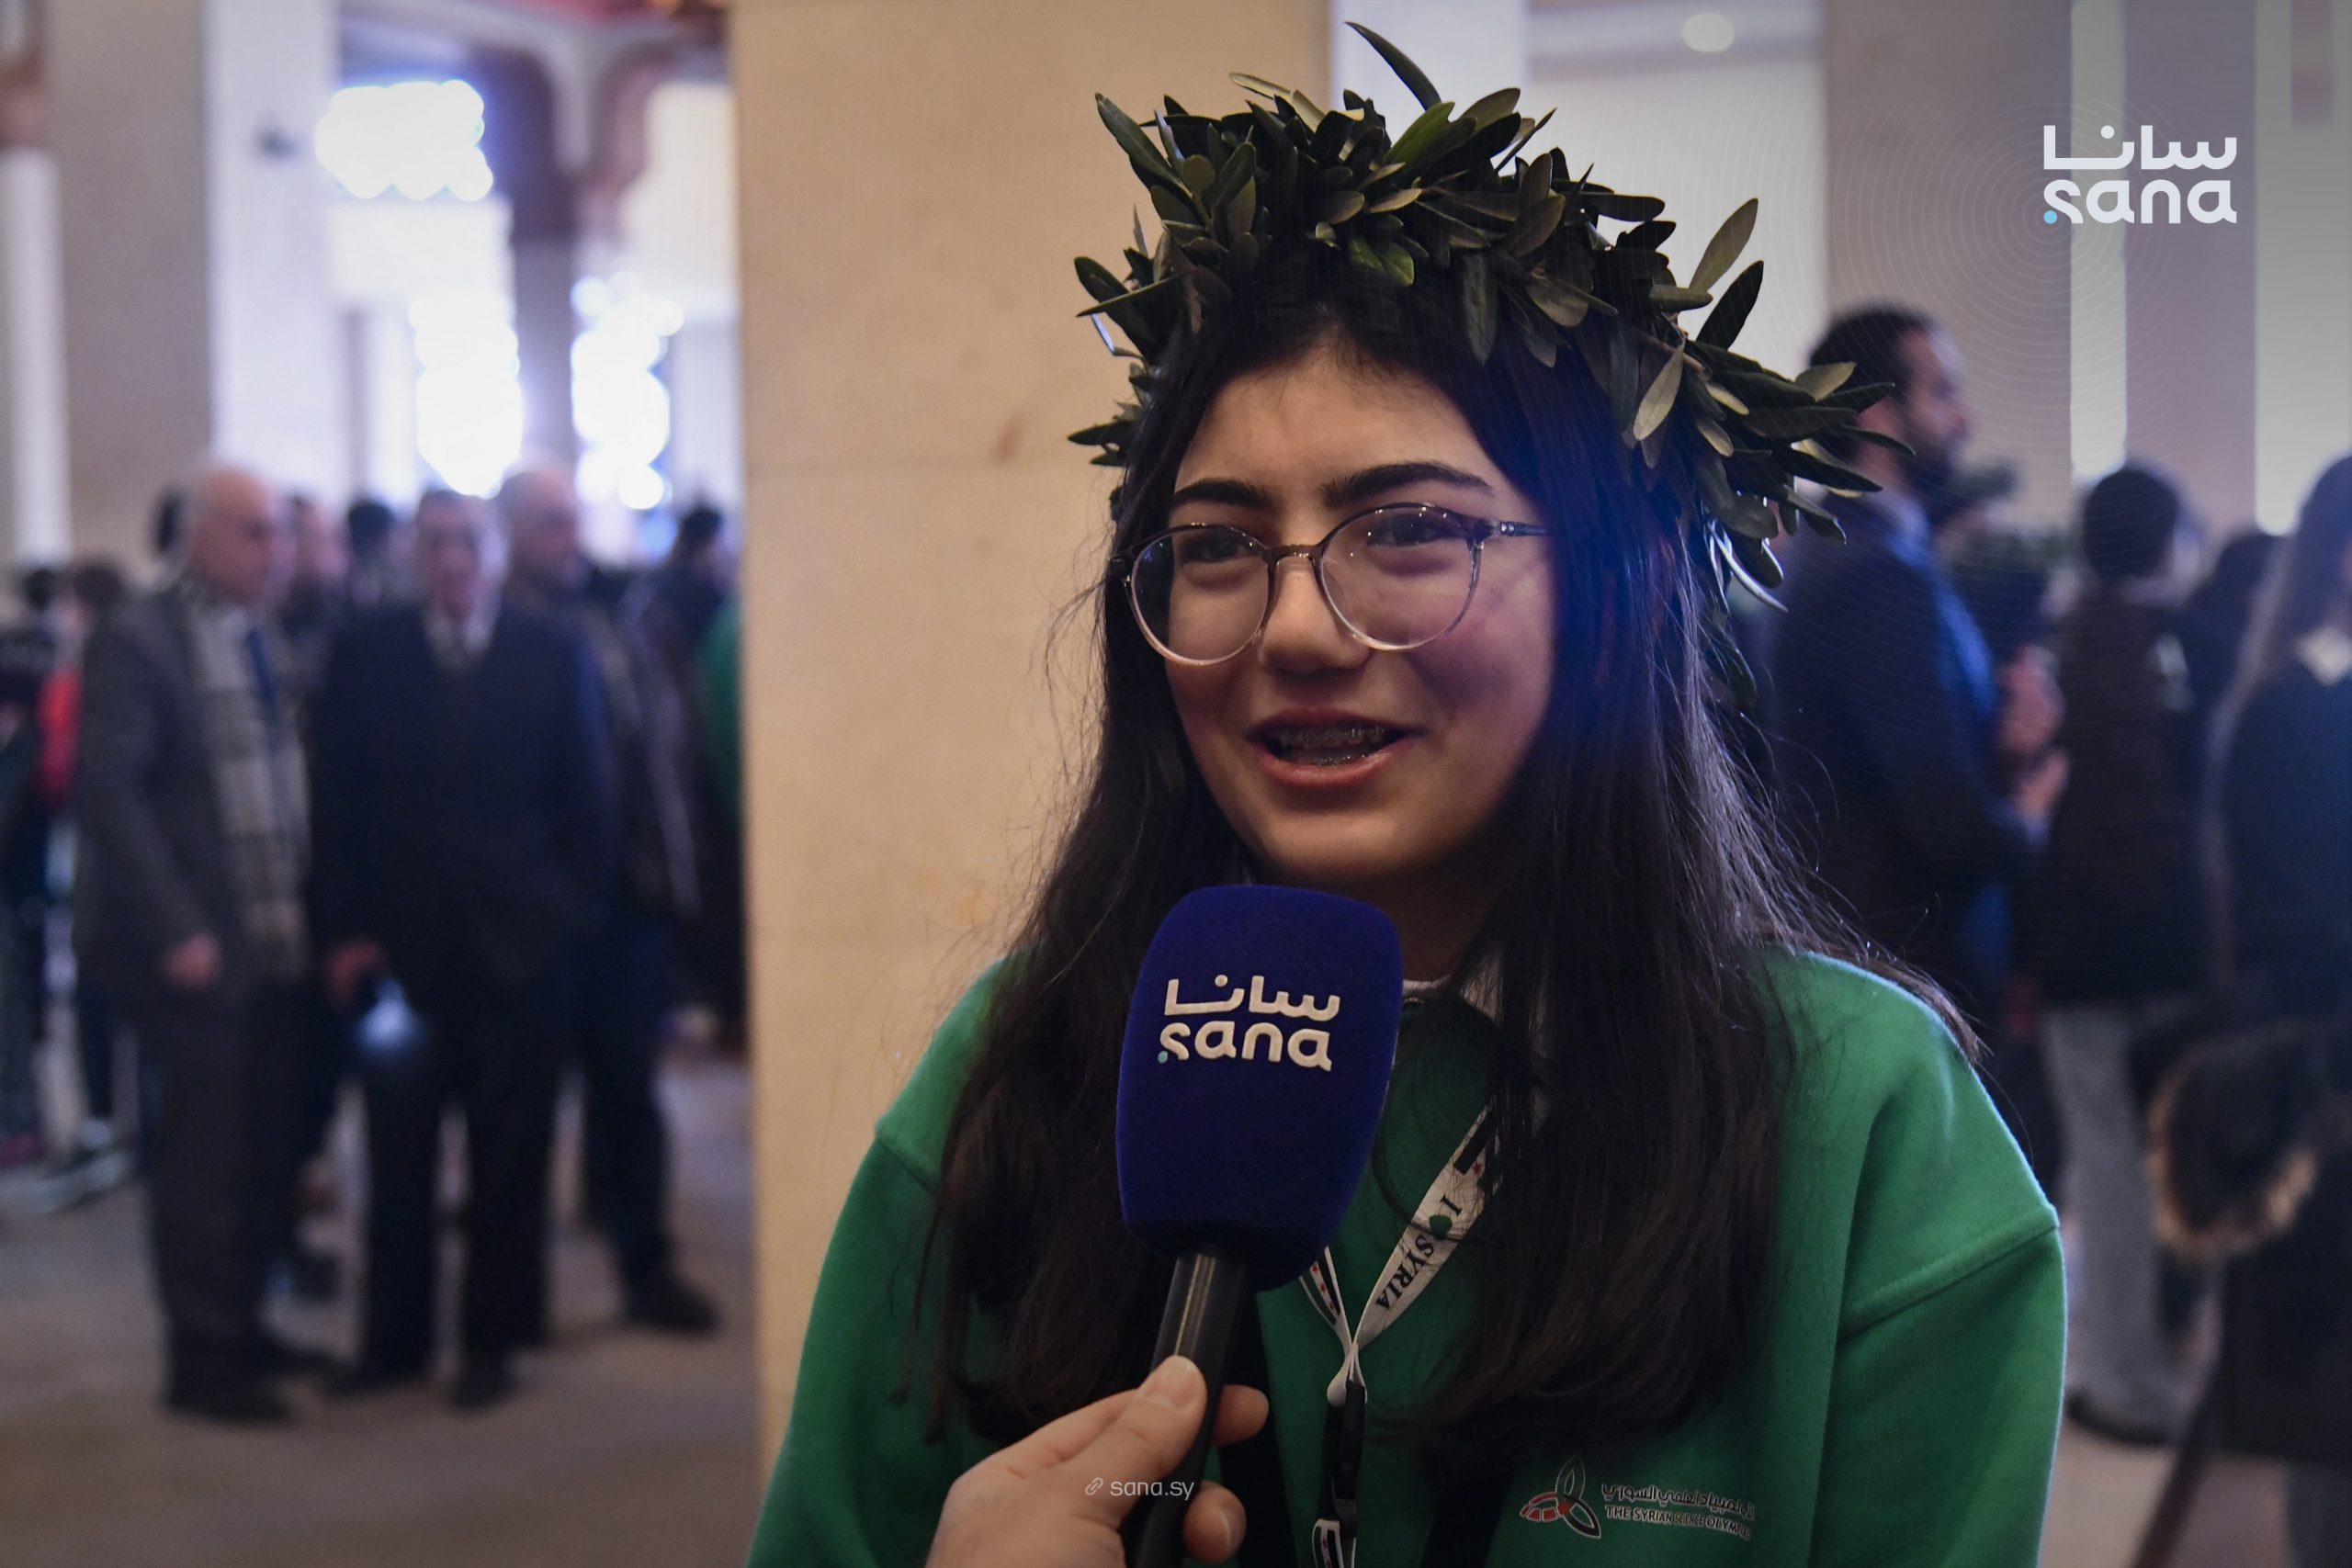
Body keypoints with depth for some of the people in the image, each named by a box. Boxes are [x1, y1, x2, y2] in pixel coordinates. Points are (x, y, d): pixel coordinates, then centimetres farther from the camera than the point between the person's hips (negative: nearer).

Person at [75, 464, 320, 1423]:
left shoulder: (268, 639, 11)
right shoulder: (137, 642, -9)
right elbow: (108, 792, -15)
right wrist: (175, 932, -18)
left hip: (279, 946, 7)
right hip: (200, 950, -6)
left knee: (267, 1152, 12)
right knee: (201, 1154, 1)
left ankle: (239, 1326, 28)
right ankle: (199, 1359, 14)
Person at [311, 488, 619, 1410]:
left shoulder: (555, 657, 3)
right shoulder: (362, 657, 4)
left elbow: (588, 803, 5)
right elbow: (337, 804, 3)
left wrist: (575, 916, -2)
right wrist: (343, 932, -4)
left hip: (520, 948, 0)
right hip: (401, 944, 0)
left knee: (510, 1154, 6)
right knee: (397, 1152, 6)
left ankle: (493, 1341, 18)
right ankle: (393, 1337, 20)